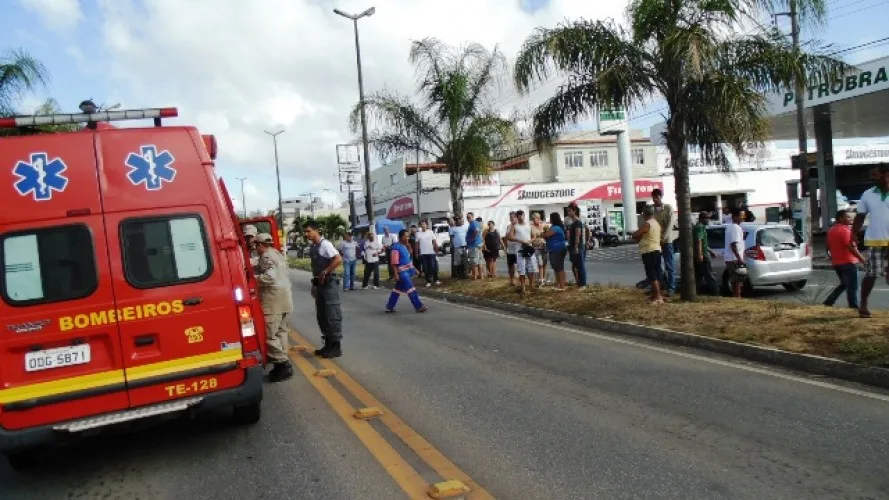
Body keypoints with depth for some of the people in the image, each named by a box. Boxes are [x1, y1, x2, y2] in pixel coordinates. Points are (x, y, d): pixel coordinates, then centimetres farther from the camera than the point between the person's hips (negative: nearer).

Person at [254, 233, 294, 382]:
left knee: (270, 334, -8)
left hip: (274, 299, -10)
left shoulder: (266, 256, -11)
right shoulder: (278, 254, 19)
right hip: (285, 296, 10)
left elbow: (270, 276, -24)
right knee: (281, 331, 15)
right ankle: (282, 363, 18)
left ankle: (283, 365, -11)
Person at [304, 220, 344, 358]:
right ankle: (328, 344, 23)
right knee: (321, 316, 13)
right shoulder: (312, 247, 11)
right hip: (319, 284, 9)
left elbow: (338, 259, -26)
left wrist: (325, 272, -21)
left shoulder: (325, 244, -14)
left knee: (332, 316, -4)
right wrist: (314, 284, 18)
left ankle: (336, 347, 3)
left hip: (329, 284, -9)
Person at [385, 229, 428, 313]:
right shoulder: (396, 248, -17)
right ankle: (419, 306, -4)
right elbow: (394, 263, -19)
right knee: (411, 289, -8)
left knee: (397, 289, 14)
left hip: (407, 271, 10)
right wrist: (396, 275, -22)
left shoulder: (404, 247, 12)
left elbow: (408, 259, 21)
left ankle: (389, 307, 22)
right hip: (402, 272, -10)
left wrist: (414, 269, 21)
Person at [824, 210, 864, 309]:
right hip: (848, 262, -9)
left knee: (844, 284, 19)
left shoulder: (831, 230, 12)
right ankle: (854, 307, -2)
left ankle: (828, 302, 13)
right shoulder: (845, 230, -14)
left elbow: (828, 247, 18)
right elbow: (851, 247, -20)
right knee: (852, 287, -3)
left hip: (836, 262, 9)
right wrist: (862, 258, -15)